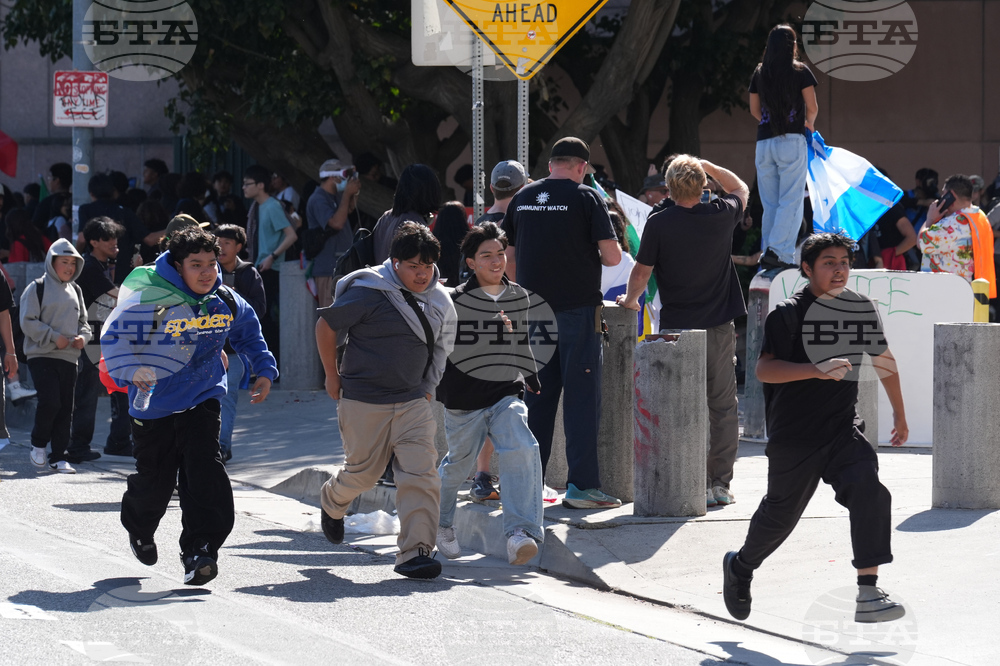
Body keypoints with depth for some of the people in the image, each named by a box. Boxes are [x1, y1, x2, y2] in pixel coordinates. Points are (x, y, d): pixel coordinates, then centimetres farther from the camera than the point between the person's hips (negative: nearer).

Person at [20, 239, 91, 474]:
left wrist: (82, 336, 1)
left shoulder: (75, 291, 15)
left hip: (68, 358, 6)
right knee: (50, 402, -18)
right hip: (41, 356, -6)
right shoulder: (37, 288, -4)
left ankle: (58, 456, 12)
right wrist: (54, 337, -14)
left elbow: (83, 321, 23)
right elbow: (28, 322, -8)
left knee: (65, 408, 4)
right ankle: (38, 444, 5)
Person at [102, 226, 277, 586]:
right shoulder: (151, 299, -19)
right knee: (155, 480, 9)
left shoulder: (226, 303, -1)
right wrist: (133, 370, -33)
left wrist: (264, 370, 14)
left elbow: (249, 334, 20)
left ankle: (199, 550, -16)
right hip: (154, 404, -3)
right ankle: (139, 529, 43)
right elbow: (115, 337, -17)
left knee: (205, 474, -16)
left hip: (203, 399, 3)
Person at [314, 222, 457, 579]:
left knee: (421, 472, -11)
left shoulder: (438, 300, 5)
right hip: (364, 401, -4)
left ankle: (415, 551, -11)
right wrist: (333, 376, 0)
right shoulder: (368, 292, -15)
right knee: (364, 472, 9)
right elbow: (326, 326, -6)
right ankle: (332, 500, 44)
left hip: (414, 402, 4)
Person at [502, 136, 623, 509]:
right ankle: (582, 485, -4)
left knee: (537, 397, 11)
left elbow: (508, 258, 13)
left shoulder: (522, 199, 8)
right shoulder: (585, 198, -6)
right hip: (578, 308, -4)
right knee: (581, 396, -2)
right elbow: (612, 256, -8)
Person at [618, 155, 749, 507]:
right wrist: (708, 165, 19)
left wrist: (630, 299, 16)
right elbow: (741, 190, 20)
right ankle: (721, 484, 7)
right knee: (723, 406, 7)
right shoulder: (721, 216, -3)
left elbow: (641, 272, -3)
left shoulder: (659, 223, -10)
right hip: (720, 327, 2)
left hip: (676, 327, -2)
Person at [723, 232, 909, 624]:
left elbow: (884, 361, 21)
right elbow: (764, 369, -23)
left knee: (868, 490, -22)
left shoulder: (861, 309, 5)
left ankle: (868, 595, -25)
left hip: (843, 428, 3)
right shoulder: (789, 314, -11)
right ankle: (740, 566, 43)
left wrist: (899, 414, 29)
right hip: (793, 435, -3)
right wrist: (816, 370, -35)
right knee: (780, 513, 10)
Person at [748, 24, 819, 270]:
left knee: (770, 204, 9)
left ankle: (768, 252, 8)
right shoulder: (800, 71, -2)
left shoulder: (759, 73, 9)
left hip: (764, 141, 4)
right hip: (792, 141, -4)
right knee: (791, 201, -7)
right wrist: (809, 124, 21)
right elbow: (812, 107, 0)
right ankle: (778, 251, -20)